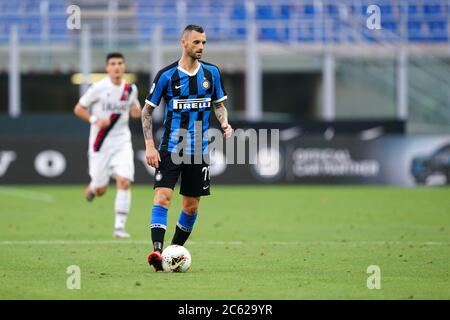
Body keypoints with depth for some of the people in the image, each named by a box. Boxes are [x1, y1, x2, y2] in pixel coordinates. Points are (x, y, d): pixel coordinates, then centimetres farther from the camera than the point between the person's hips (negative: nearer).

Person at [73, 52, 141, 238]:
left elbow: (135, 109, 20)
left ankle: (120, 226, -10)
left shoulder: (131, 89, 3)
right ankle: (92, 186, 42)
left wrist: (137, 111, -5)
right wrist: (95, 120, -20)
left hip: (122, 142, 2)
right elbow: (78, 109, -3)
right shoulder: (98, 88, -9)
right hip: (100, 144, -2)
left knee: (124, 182, -16)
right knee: (100, 190, 3)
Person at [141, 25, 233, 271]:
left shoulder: (211, 72, 4)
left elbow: (219, 105, 17)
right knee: (163, 197, -18)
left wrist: (224, 123, -6)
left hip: (199, 150, 3)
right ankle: (157, 251, -25)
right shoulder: (167, 75, -5)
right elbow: (146, 111, 1)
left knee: (191, 206, 6)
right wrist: (149, 146, -7)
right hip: (170, 148, -3)